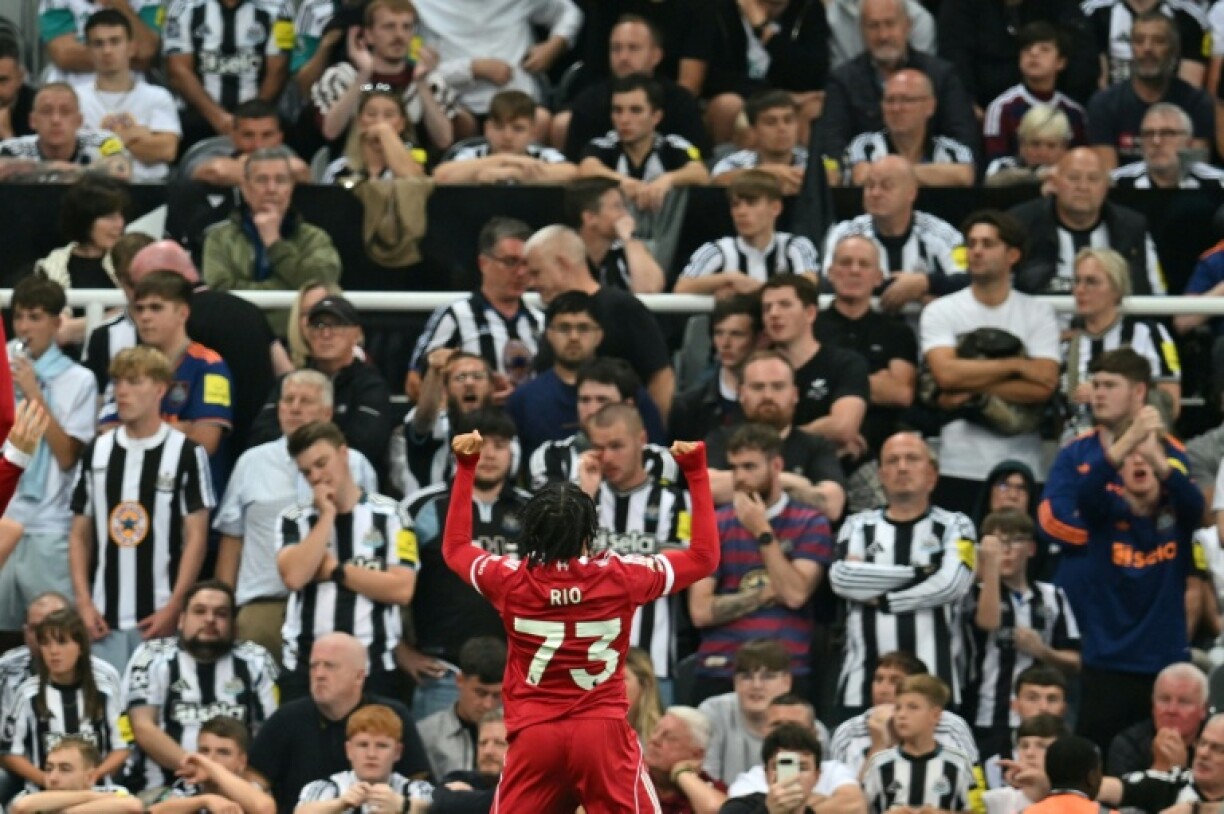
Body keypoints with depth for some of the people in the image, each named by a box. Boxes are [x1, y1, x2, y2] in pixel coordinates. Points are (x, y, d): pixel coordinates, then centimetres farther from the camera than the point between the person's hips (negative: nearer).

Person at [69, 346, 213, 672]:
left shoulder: (186, 453, -1)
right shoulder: (96, 453, 11)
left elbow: (196, 537, -2)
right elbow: (80, 535, 13)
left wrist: (174, 607, -10)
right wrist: (84, 603, 1)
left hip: (160, 617, -3)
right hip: (104, 619, 3)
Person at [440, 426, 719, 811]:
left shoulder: (510, 581, -1)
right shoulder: (619, 578, -5)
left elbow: (455, 547, 21)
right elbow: (704, 556, 7)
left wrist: (466, 468, 24)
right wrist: (696, 474, 11)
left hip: (534, 737, 2)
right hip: (603, 734, -2)